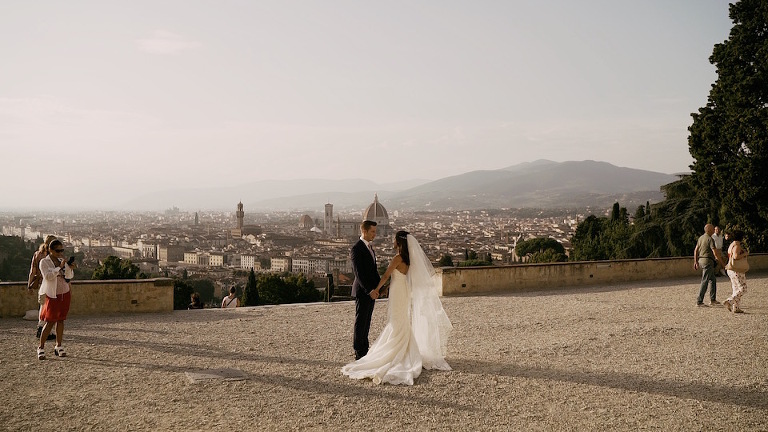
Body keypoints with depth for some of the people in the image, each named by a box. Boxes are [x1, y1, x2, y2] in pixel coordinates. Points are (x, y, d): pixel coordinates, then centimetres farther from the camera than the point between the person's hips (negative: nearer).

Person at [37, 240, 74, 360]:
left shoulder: (62, 261, 10)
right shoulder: (44, 262, -5)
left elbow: (70, 277, 7)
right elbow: (47, 276, -21)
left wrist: (70, 268, -12)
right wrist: (60, 267, -25)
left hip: (65, 294, 5)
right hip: (52, 295, -5)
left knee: (61, 320, 7)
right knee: (50, 322, -6)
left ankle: (58, 346, 13)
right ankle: (41, 347, 4)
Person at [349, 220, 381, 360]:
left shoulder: (370, 247, 13)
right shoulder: (356, 248, -15)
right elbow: (358, 272, -20)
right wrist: (369, 290, -22)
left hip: (371, 290, 8)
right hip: (362, 291, -8)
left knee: (366, 322, 13)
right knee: (360, 322, 0)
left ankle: (364, 350, 21)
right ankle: (358, 352, 8)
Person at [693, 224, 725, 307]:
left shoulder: (701, 238, 11)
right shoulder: (710, 239, -15)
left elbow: (696, 250, 15)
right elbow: (715, 253, -19)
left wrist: (695, 262, 20)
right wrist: (722, 263, -13)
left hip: (701, 260, 9)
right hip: (708, 261, -9)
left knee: (713, 280, 18)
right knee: (705, 282, -7)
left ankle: (712, 299, 20)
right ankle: (699, 301, -8)